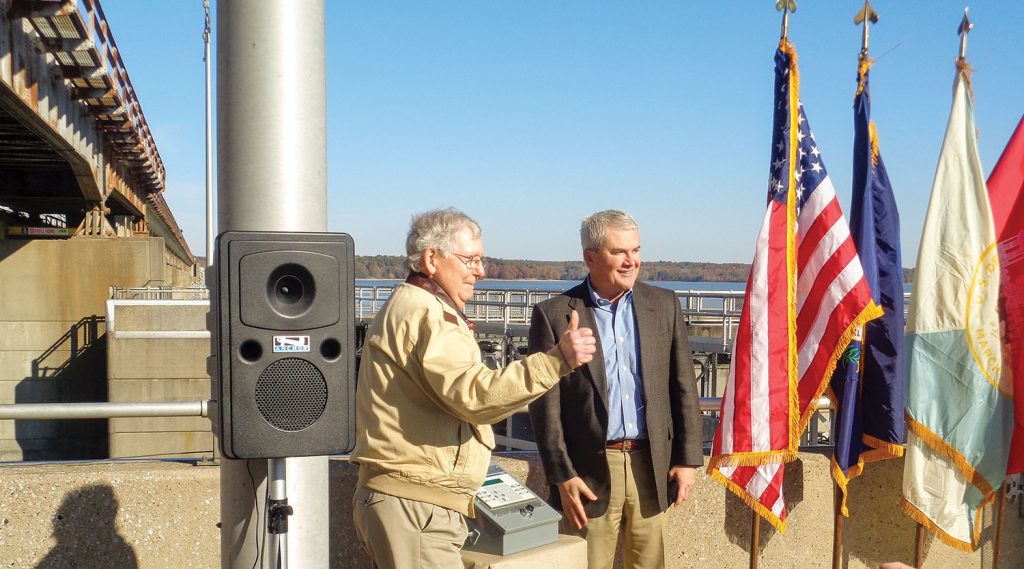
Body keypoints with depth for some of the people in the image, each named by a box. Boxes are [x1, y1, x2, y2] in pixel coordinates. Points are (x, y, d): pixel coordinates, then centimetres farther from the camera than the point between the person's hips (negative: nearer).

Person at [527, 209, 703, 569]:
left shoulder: (663, 305, 6)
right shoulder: (553, 315, -4)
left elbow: (684, 387, 8)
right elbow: (545, 404, -5)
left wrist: (688, 458, 4)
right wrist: (562, 476, -9)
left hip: (650, 465, 3)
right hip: (589, 471, -3)